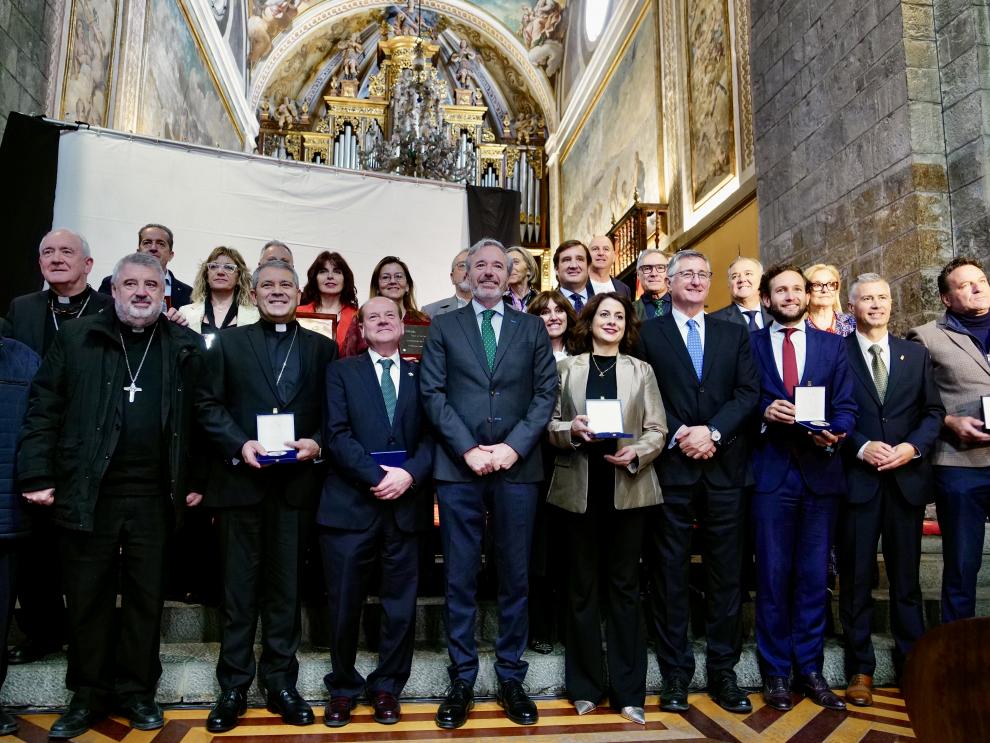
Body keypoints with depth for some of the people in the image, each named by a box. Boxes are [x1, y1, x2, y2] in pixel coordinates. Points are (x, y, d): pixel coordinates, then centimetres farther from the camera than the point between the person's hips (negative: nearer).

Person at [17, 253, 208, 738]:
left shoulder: (185, 347, 5)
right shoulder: (76, 338, 4)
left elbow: (201, 418, 5)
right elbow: (43, 409, 2)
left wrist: (197, 481, 1)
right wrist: (37, 475, -5)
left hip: (154, 497, 0)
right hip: (86, 493, 0)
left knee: (145, 597, 10)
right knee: (87, 598, 10)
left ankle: (137, 691, 25)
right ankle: (88, 696, 25)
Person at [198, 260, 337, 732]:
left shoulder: (322, 348, 11)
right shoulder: (229, 343, 9)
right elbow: (210, 406, 2)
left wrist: (317, 444, -12)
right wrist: (239, 445, -12)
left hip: (297, 483, 1)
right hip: (241, 480, 0)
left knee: (286, 587, 9)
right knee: (239, 587, 6)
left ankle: (280, 684, 21)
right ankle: (233, 689, 18)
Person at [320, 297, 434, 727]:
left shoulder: (421, 376, 12)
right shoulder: (342, 372, 7)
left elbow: (432, 435, 3)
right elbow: (337, 435, -5)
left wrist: (409, 474, -14)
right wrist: (378, 477, -15)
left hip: (406, 505, 2)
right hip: (351, 503, -1)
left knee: (401, 606, 8)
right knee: (344, 605, 7)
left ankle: (387, 688, 25)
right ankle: (343, 688, 27)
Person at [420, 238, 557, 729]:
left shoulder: (532, 328, 11)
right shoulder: (444, 327, 9)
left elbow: (546, 393, 3)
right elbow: (433, 394, 0)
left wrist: (513, 446, -9)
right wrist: (468, 449, -11)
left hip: (517, 467, 1)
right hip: (458, 468, -1)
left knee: (514, 578, 8)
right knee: (460, 579, 5)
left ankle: (510, 679, 21)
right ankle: (462, 682, 17)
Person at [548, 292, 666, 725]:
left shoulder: (641, 371, 9)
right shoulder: (567, 367, 8)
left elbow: (657, 430, 3)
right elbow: (548, 424, 5)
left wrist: (636, 452, -15)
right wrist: (571, 430, -15)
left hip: (628, 487, 0)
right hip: (579, 488, 0)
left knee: (624, 586, 6)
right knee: (582, 586, 8)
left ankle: (628, 690, 15)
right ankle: (586, 685, 20)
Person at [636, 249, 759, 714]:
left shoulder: (734, 335, 15)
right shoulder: (647, 334, 6)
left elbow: (748, 392, 3)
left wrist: (712, 431, -10)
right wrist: (678, 435, -12)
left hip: (724, 467, 3)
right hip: (670, 467, -2)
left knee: (726, 573, 7)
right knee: (670, 573, 4)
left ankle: (723, 672, 19)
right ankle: (675, 674, 14)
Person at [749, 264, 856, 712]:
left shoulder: (832, 344, 11)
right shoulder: (750, 344, 6)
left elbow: (846, 406, 5)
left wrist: (835, 433, -14)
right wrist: (764, 413, -17)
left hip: (820, 470, 2)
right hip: (771, 471, -1)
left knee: (814, 576, 8)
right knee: (773, 575, 4)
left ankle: (809, 670, 21)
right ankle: (776, 672, 16)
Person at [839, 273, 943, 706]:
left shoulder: (916, 355, 12)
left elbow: (933, 411, 9)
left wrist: (913, 446, -7)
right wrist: (861, 447, -14)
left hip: (907, 477, 3)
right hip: (856, 478, -3)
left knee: (906, 577, 10)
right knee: (856, 578, 5)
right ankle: (860, 669, 15)